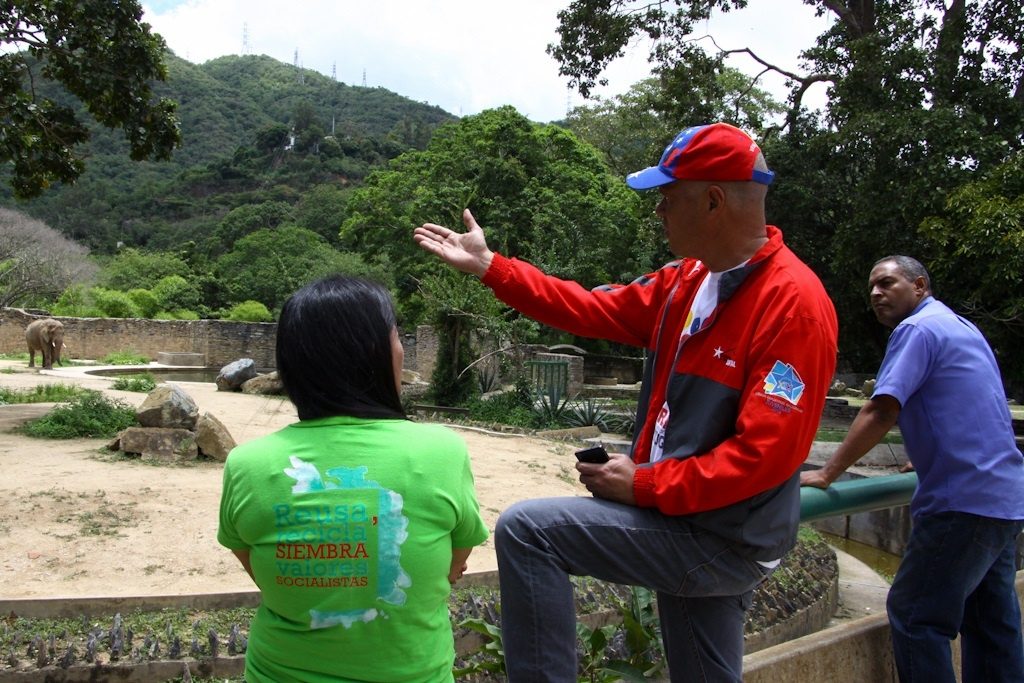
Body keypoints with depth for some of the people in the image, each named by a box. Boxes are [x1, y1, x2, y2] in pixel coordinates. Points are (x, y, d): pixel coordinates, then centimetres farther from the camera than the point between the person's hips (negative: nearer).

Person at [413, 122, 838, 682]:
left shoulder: (794, 302, -20)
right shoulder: (686, 280, 5)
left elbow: (765, 453, -24)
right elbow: (595, 309, 9)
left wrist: (644, 485, -20)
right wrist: (488, 266, 8)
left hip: (723, 541, -8)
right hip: (683, 517, 8)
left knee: (526, 529, -16)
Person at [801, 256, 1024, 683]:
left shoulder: (918, 328, -10)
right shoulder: (961, 327, 19)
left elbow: (881, 412, -20)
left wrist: (826, 474, -17)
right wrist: (928, 461, 38)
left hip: (963, 502, -10)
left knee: (914, 614, -4)